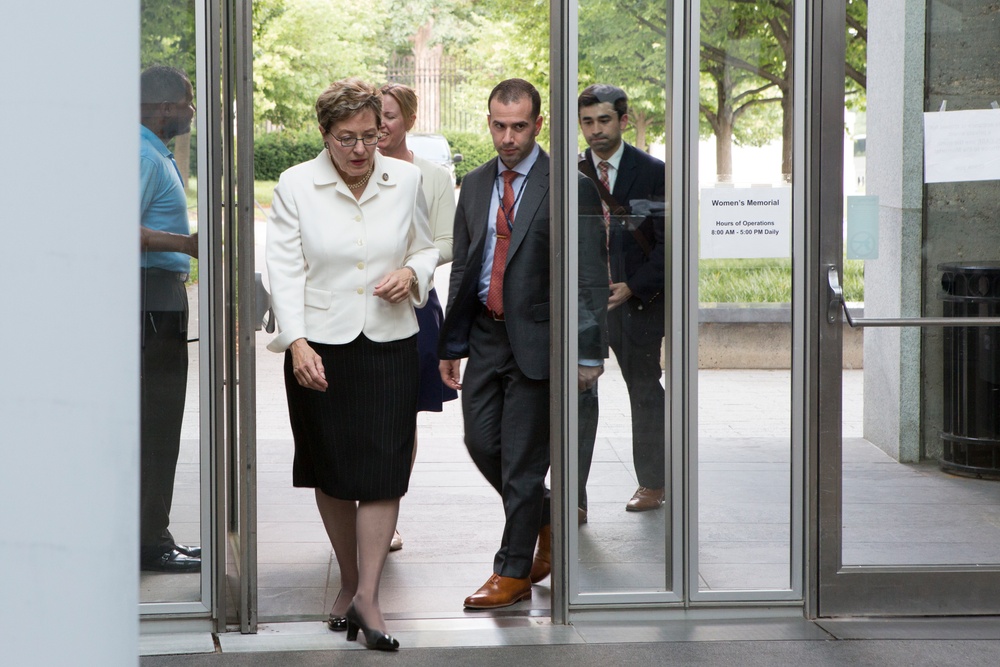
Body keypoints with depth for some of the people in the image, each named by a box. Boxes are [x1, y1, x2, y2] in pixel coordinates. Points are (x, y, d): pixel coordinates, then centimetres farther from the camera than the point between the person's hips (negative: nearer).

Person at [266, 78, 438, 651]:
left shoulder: (406, 180, 5)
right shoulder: (295, 186, -2)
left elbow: (426, 249, 17)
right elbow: (285, 268, -6)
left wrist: (411, 273, -7)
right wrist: (297, 341, -17)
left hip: (391, 345, 1)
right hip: (319, 349, -1)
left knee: (383, 469, -7)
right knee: (331, 472, 8)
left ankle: (368, 594, -3)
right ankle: (349, 582, 24)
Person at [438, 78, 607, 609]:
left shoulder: (569, 187, -8)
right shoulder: (475, 186, 11)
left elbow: (591, 275, -9)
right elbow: (462, 268, 15)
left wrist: (589, 351, -13)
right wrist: (451, 345, 11)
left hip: (535, 339, -6)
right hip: (485, 335, 6)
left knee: (522, 460, -1)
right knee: (481, 443, 7)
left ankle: (513, 574, 10)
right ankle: (545, 521, 32)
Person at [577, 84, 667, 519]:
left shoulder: (652, 172, -3)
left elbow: (668, 241, -4)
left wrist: (634, 287, -14)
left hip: (636, 299, -1)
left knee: (644, 390, 13)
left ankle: (651, 483, 30)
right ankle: (574, 496, -11)